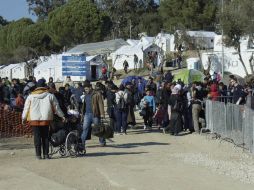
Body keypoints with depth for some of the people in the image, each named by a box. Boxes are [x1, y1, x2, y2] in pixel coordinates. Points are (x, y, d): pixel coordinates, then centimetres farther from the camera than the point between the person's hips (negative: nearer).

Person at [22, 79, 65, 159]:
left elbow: (26, 108, 7)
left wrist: (24, 118, 20)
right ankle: (46, 154, 9)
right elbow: (56, 107, 6)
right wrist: (62, 116, 18)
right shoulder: (50, 96, 1)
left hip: (34, 120, 0)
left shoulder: (31, 96, 2)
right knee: (45, 137, 9)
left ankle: (38, 154, 3)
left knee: (37, 137, 4)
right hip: (45, 119, 0)